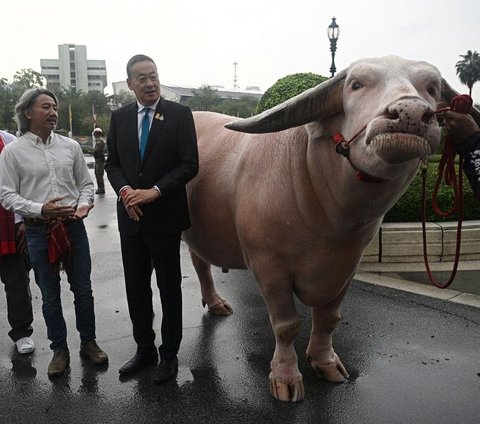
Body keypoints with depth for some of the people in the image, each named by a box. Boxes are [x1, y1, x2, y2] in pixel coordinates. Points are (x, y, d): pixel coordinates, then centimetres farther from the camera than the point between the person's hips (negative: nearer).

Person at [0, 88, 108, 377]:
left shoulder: (71, 146, 4)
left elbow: (86, 183, 11)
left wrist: (84, 204, -10)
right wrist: (40, 209, -18)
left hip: (73, 226, 2)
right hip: (39, 231, -2)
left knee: (83, 289, 11)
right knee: (50, 296, 11)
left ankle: (89, 342, 29)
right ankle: (60, 349, 27)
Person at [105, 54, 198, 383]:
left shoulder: (179, 114, -5)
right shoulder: (120, 117, 7)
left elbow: (190, 164, -10)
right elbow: (112, 162, 10)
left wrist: (154, 191, -17)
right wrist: (124, 190, -10)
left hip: (165, 216, -4)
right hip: (130, 217, 4)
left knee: (169, 288, 9)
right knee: (136, 288, 13)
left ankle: (169, 354, 24)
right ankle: (145, 349, 30)